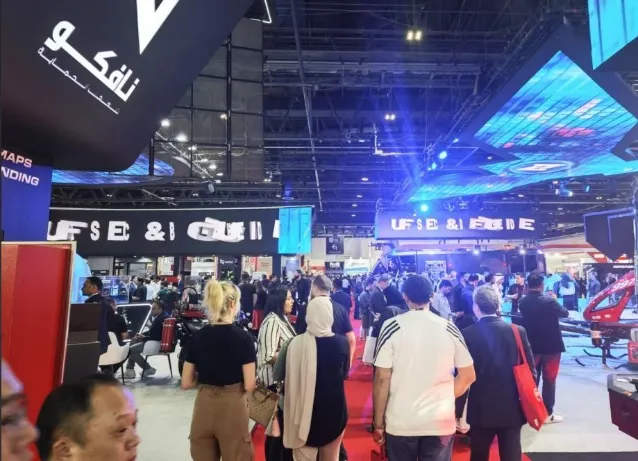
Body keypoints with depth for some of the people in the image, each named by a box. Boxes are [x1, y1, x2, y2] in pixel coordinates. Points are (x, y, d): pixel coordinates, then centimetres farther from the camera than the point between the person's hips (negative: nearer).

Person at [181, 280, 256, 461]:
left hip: (203, 408, 4)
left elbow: (186, 383, 2)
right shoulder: (243, 337, -13)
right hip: (232, 409, -3)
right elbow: (249, 385, -13)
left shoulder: (198, 336, -2)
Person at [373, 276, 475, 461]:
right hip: (441, 422, 2)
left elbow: (382, 379, -11)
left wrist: (379, 423, -2)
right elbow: (468, 375, 4)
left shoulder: (392, 326, -11)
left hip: (401, 423, -2)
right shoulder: (449, 329, -3)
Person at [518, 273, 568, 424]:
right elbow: (565, 314, -4)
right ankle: (548, 414, 11)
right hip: (551, 346, -4)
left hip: (531, 346, 4)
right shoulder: (549, 300, -18)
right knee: (549, 380, 6)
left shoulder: (523, 302, -5)